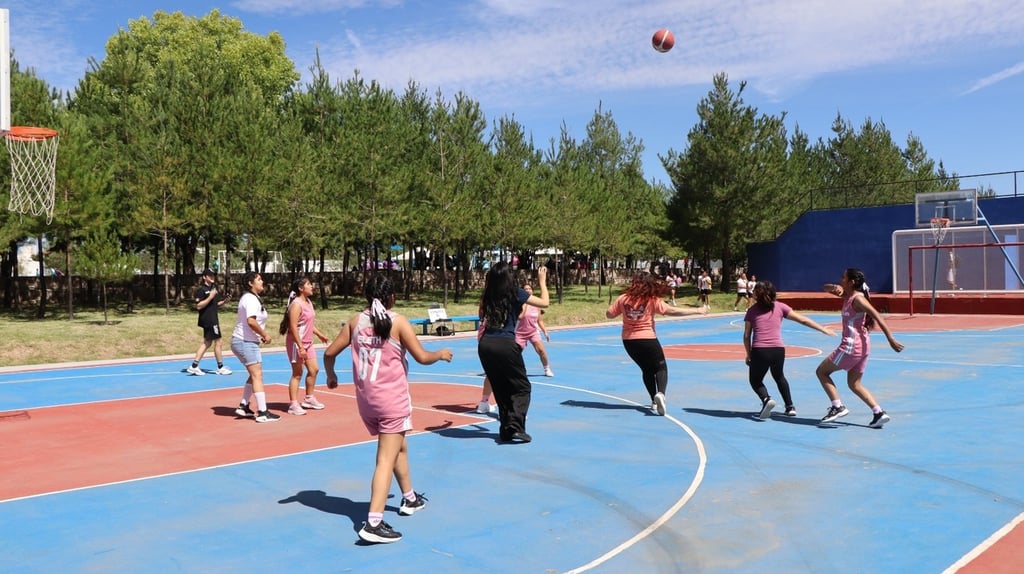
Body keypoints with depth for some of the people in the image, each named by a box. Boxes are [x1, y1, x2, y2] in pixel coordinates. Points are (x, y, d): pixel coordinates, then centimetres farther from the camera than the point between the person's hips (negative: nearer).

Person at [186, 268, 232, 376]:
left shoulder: (214, 288, 13)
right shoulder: (201, 290, -12)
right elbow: (198, 306, -18)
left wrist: (224, 301, 2)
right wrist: (210, 297, -24)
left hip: (213, 319, 9)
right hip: (208, 319, -9)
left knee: (207, 342, 13)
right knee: (217, 342, -2)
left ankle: (194, 366, 17)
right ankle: (220, 368, 8)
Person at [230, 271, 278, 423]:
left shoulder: (251, 298, 16)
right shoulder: (251, 299, -16)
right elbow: (251, 321, -29)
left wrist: (261, 335, 10)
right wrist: (265, 334, -18)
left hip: (246, 342, 11)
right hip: (246, 342, -11)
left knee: (254, 376, 18)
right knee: (257, 376, -10)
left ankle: (243, 406, 23)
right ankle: (262, 413, -10)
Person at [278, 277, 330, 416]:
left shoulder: (308, 302, 10)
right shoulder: (296, 304, -19)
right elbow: (293, 327, -24)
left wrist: (319, 334, 26)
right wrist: (300, 346, -26)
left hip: (307, 343, 9)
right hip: (297, 343, -9)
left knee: (314, 369, 13)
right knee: (297, 373, -3)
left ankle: (309, 399, 28)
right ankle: (293, 405, 4)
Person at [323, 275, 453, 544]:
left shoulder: (356, 321, 4)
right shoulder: (398, 322, -9)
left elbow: (329, 352, 5)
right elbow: (422, 357, -10)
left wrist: (331, 375, 24)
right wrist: (441, 354, 11)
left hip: (365, 398, 6)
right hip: (392, 397, -6)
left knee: (399, 446, 25)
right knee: (386, 458, -5)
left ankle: (410, 499, 41)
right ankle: (374, 523, -13)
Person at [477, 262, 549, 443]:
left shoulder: (487, 296, 8)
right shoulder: (516, 293, -3)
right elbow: (545, 302, 5)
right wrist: (542, 281, 20)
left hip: (485, 345, 5)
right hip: (505, 344, -5)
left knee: (500, 389, 18)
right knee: (522, 388, 6)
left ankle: (506, 429, 18)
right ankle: (514, 426, -11)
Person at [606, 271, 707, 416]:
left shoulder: (623, 298, -1)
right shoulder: (652, 300, -10)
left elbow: (609, 314, 2)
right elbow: (672, 311, -16)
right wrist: (697, 311, -12)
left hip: (628, 340, 4)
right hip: (647, 339, -4)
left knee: (647, 370, 20)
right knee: (661, 367, 6)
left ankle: (654, 400, 17)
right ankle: (660, 393, -22)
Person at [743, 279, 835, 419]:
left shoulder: (752, 310, 7)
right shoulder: (780, 307, 8)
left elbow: (746, 336, 6)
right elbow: (803, 320, 7)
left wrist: (748, 355, 16)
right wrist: (823, 329, 15)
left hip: (759, 350, -3)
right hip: (778, 350, 3)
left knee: (755, 380, 16)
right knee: (779, 376, 30)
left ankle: (766, 399, -13)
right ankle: (790, 407, 27)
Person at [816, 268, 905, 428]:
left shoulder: (858, 299, -13)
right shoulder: (848, 295, 12)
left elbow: (878, 318, -19)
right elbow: (826, 288, 19)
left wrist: (891, 340, -23)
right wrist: (835, 288, -5)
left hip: (852, 346, -9)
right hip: (862, 346, 9)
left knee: (821, 371, 4)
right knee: (855, 384, 14)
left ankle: (837, 407, -2)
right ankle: (879, 412, 4)